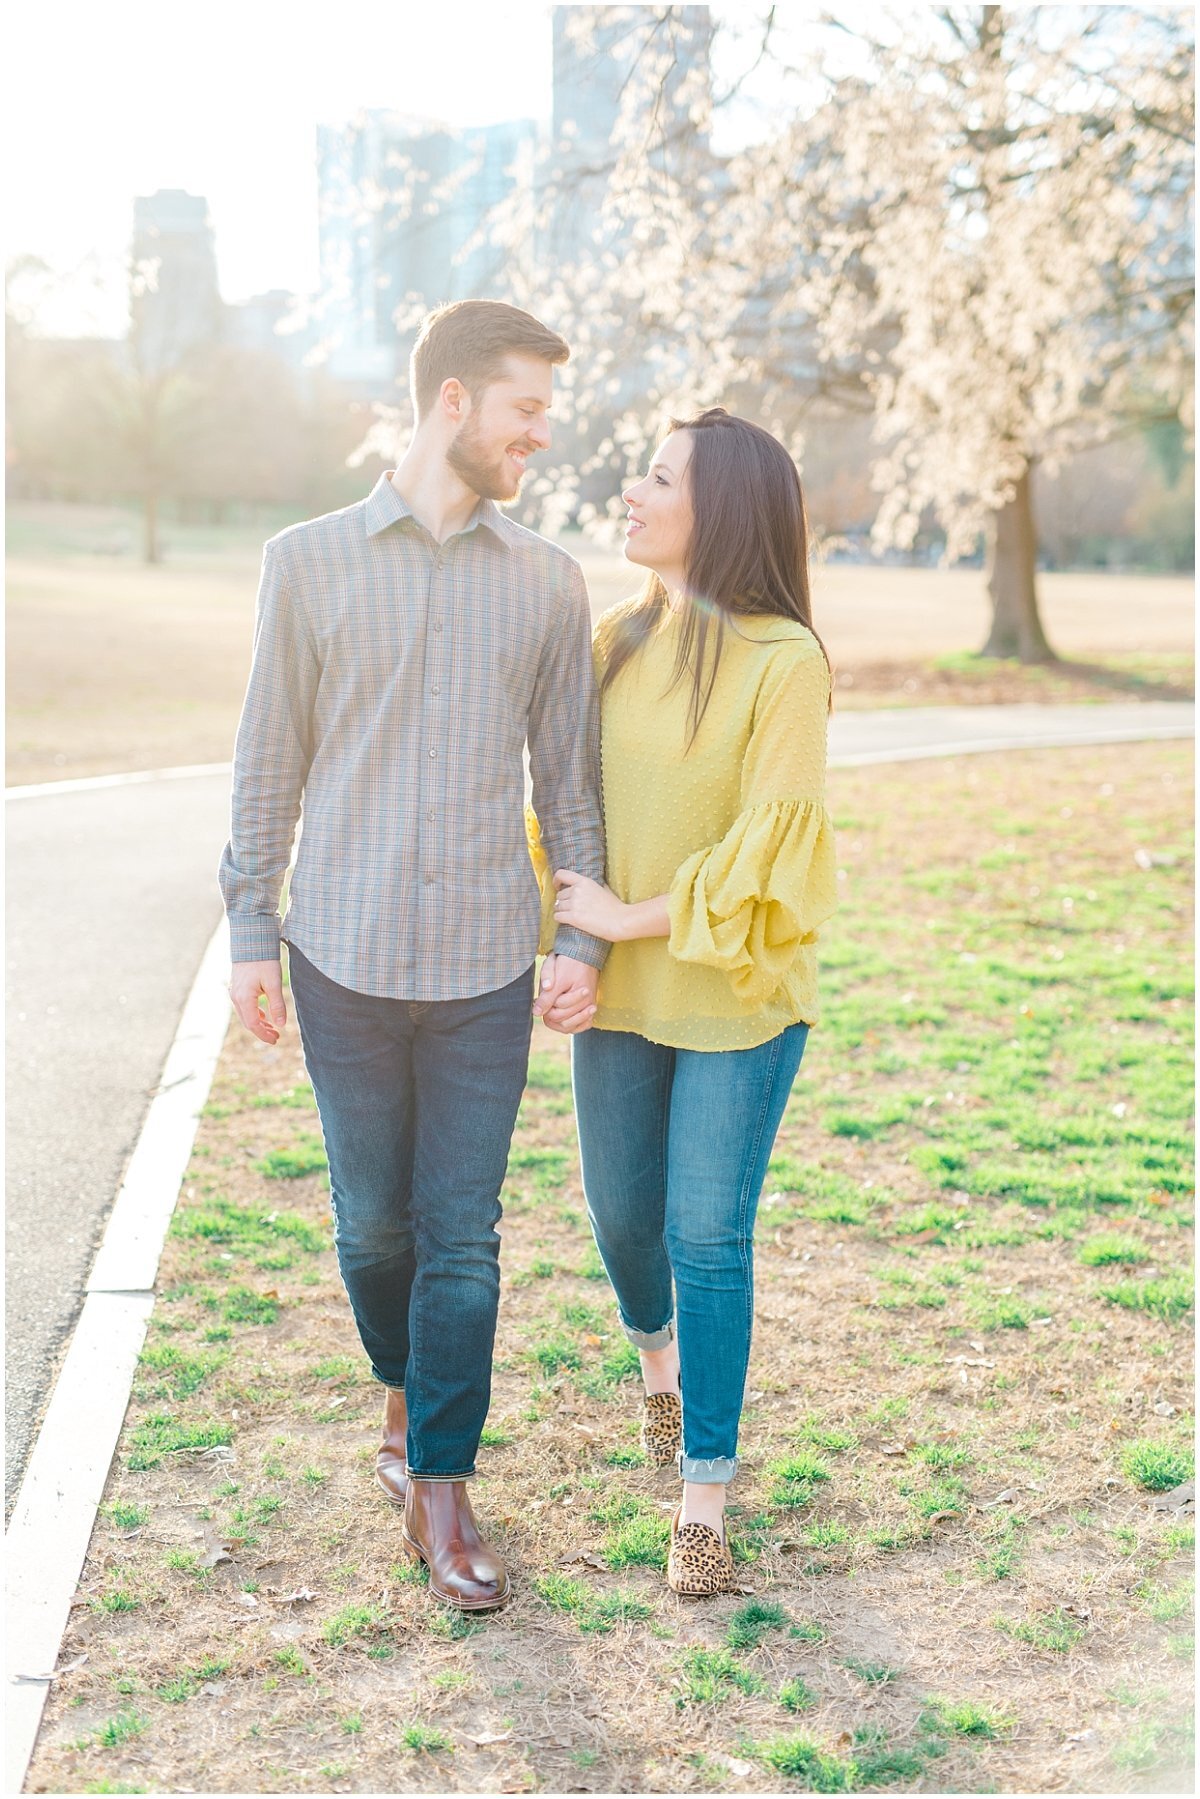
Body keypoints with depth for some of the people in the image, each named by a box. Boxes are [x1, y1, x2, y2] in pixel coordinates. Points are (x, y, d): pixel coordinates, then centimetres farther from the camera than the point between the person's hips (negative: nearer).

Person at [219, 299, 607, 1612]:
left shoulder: (546, 581, 5)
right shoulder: (308, 563, 1)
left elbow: (568, 772, 9)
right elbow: (268, 763, 4)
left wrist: (584, 938, 3)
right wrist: (249, 935, 2)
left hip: (487, 966, 1)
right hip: (345, 961, -1)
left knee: (463, 1235, 2)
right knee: (372, 1219, 11)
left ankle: (437, 1488, 15)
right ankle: (405, 1393, 39)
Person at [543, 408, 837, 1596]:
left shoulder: (784, 662, -14)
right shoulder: (617, 640, 3)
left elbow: (771, 841, -16)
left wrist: (634, 916, -14)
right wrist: (561, 941, -2)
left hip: (736, 997, -5)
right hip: (619, 988, 5)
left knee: (709, 1236, 0)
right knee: (623, 1215, 16)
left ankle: (706, 1494, 14)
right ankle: (659, 1353, 49)